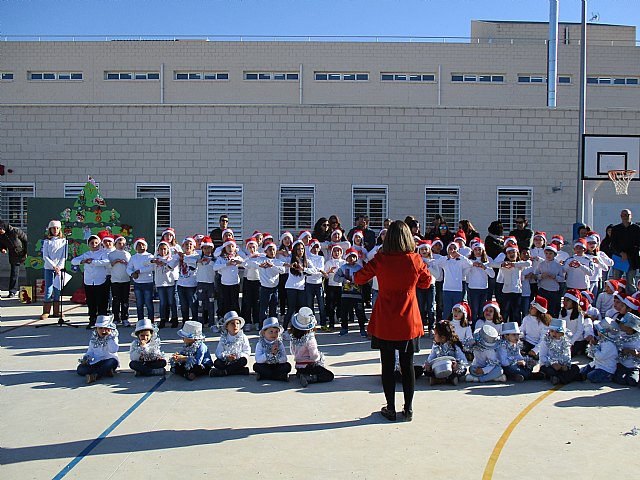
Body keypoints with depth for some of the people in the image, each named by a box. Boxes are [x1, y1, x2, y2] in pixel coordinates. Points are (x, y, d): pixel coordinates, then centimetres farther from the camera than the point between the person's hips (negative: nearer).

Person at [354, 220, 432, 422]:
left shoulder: (380, 259, -11)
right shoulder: (415, 260, -8)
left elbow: (359, 278, 0)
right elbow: (426, 282, 8)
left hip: (385, 322, -1)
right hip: (409, 322, 1)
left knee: (388, 364, 9)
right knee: (407, 364, 11)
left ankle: (390, 409, 15)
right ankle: (408, 409, 17)